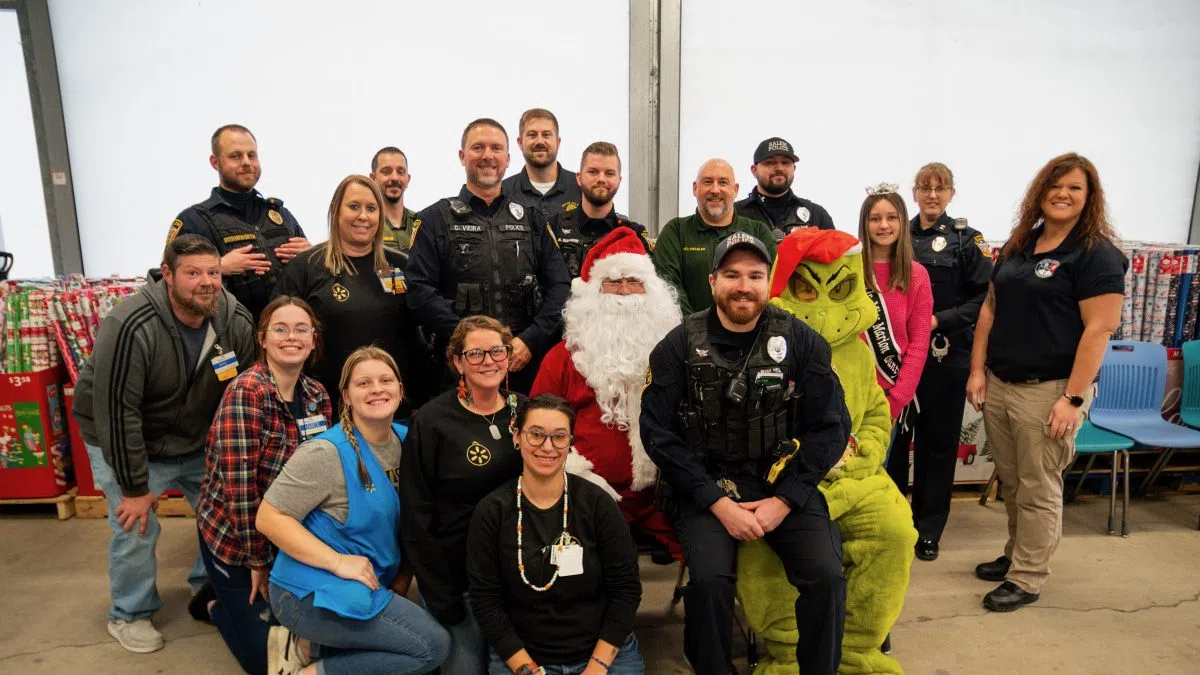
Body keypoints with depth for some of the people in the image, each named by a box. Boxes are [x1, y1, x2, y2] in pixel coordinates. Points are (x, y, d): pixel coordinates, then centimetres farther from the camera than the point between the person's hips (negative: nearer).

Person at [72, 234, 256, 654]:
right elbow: (117, 413, -27)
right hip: (126, 442, -4)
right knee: (135, 526, -8)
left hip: (198, 441, 5)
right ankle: (130, 615, 20)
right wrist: (135, 487, -22)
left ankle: (211, 586, 31)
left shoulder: (237, 321, -17)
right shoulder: (131, 328, -32)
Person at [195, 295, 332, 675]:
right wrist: (258, 560, -18)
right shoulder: (246, 392, -25)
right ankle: (222, 606, 31)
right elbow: (238, 485, -25)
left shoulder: (317, 395, -3)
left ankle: (232, 597, 36)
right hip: (233, 533, -6)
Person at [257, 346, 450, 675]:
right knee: (433, 645, -13)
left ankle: (311, 646, 9)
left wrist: (403, 579, 4)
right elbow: (269, 518, -19)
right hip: (314, 590, -8)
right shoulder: (326, 452, -18)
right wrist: (338, 562, -24)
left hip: (369, 585, 8)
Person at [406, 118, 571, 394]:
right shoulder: (435, 220, 6)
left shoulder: (532, 220, 14)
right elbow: (419, 290, -6)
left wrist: (530, 340, -8)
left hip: (527, 364, 2)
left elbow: (561, 286, 6)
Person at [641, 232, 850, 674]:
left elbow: (830, 427, -1)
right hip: (707, 484, -1)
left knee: (827, 577, -18)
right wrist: (717, 501, -13)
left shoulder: (802, 342, -1)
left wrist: (785, 500, -10)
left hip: (786, 483, 1)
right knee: (709, 580, -24)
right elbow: (659, 434, -6)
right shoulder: (679, 347, -3)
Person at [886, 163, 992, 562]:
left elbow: (985, 298, -6)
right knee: (893, 437, 6)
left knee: (937, 442, 7)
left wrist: (938, 320, -14)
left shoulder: (966, 240, -1)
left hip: (946, 358, -2)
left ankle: (929, 528, 20)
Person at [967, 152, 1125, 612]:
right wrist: (978, 370, 6)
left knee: (1038, 489, 4)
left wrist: (1074, 397, -18)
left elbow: (1100, 328, -14)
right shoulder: (1017, 246, 12)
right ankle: (1016, 555, 33)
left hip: (1048, 391, -6)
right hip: (999, 385, 6)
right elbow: (990, 308, 13)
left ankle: (1027, 578, 17)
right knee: (1010, 482, 16)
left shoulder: (1097, 254, -8)